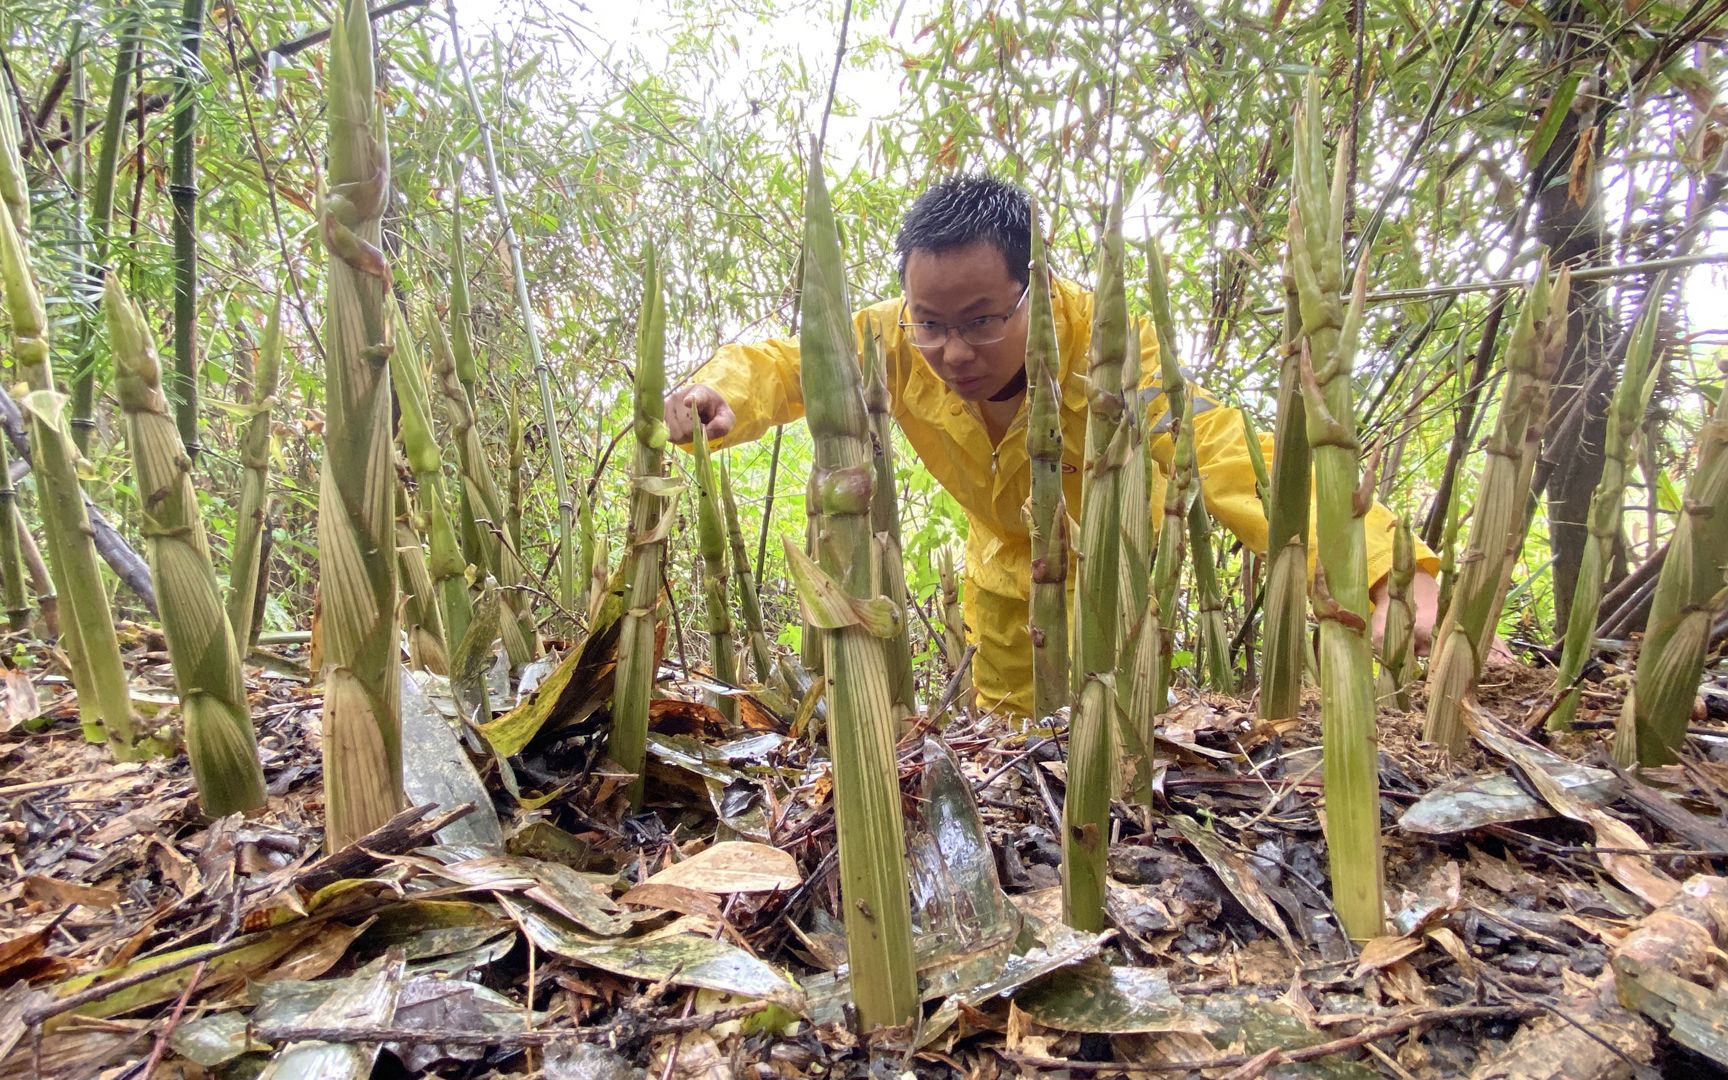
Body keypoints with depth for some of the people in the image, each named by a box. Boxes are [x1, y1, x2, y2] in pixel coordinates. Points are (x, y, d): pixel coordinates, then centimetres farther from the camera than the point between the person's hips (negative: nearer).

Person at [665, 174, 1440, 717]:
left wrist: (1386, 567, -61)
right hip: (1004, 563, 4)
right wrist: (723, 396, -44)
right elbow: (787, 365, -19)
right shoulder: (898, 342, -28)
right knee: (1000, 721, 18)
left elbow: (1224, 455, -48)